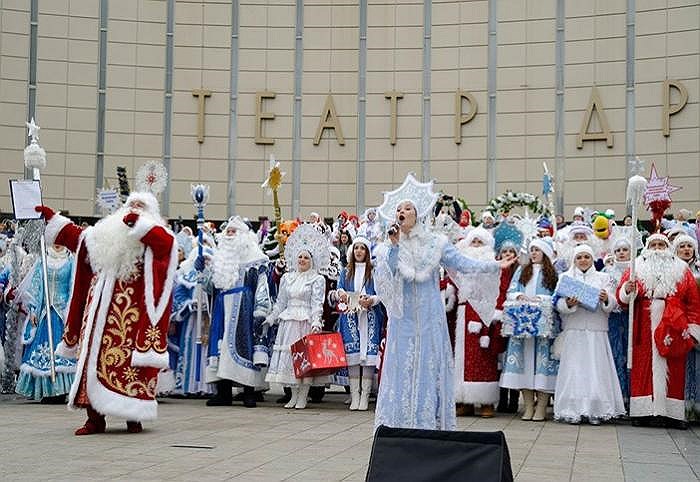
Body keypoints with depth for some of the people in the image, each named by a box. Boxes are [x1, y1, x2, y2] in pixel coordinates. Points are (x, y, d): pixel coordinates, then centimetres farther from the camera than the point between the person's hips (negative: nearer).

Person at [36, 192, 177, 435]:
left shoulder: (154, 236, 3)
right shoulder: (104, 234, 22)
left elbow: (167, 242, -18)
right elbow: (75, 236, 28)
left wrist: (139, 223, -27)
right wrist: (51, 217, 24)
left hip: (131, 312, -5)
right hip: (101, 310, 6)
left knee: (130, 362, -8)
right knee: (94, 358, 3)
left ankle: (134, 418, -1)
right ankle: (95, 418, 8)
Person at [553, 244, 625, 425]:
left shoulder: (603, 278, 13)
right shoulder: (566, 277, 11)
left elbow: (613, 304, 2)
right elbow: (558, 304, 1)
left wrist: (606, 299, -20)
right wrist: (568, 304, -20)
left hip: (596, 331, 0)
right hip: (573, 330, 0)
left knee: (596, 368, -3)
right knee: (574, 369, -4)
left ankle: (595, 410, 0)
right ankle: (573, 410, -1)